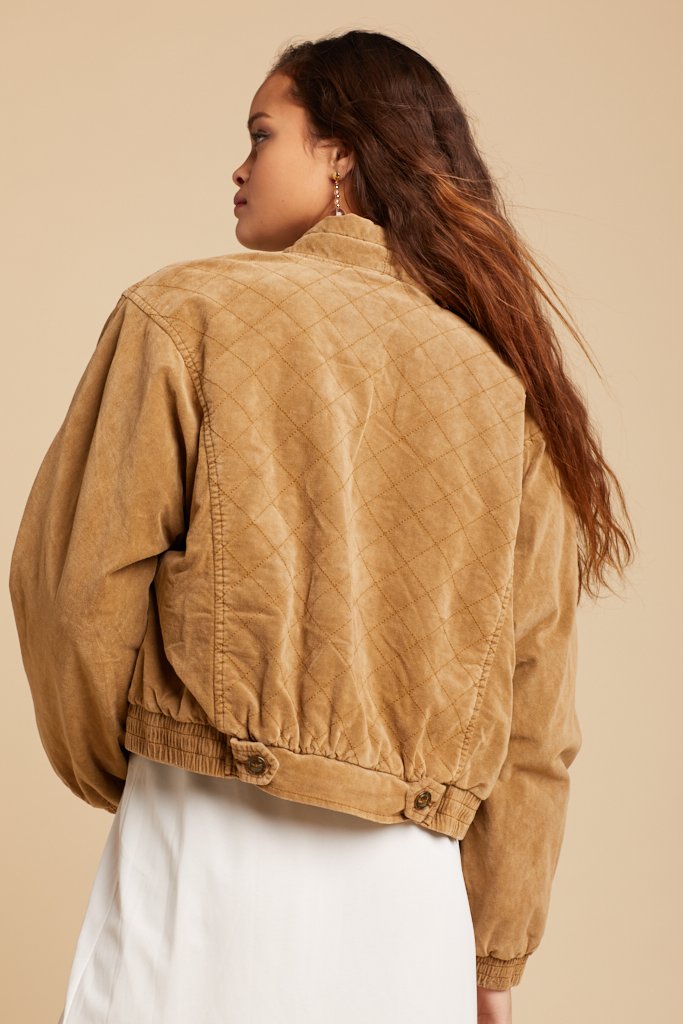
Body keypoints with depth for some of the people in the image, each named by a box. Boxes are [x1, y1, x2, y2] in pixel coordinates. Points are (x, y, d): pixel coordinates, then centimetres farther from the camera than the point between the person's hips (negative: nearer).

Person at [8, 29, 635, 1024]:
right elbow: (535, 718, 7)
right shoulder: (509, 384, 6)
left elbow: (80, 584, -3)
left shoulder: (186, 315, -4)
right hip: (415, 900, 4)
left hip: (210, 861, -4)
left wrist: (111, 772, 16)